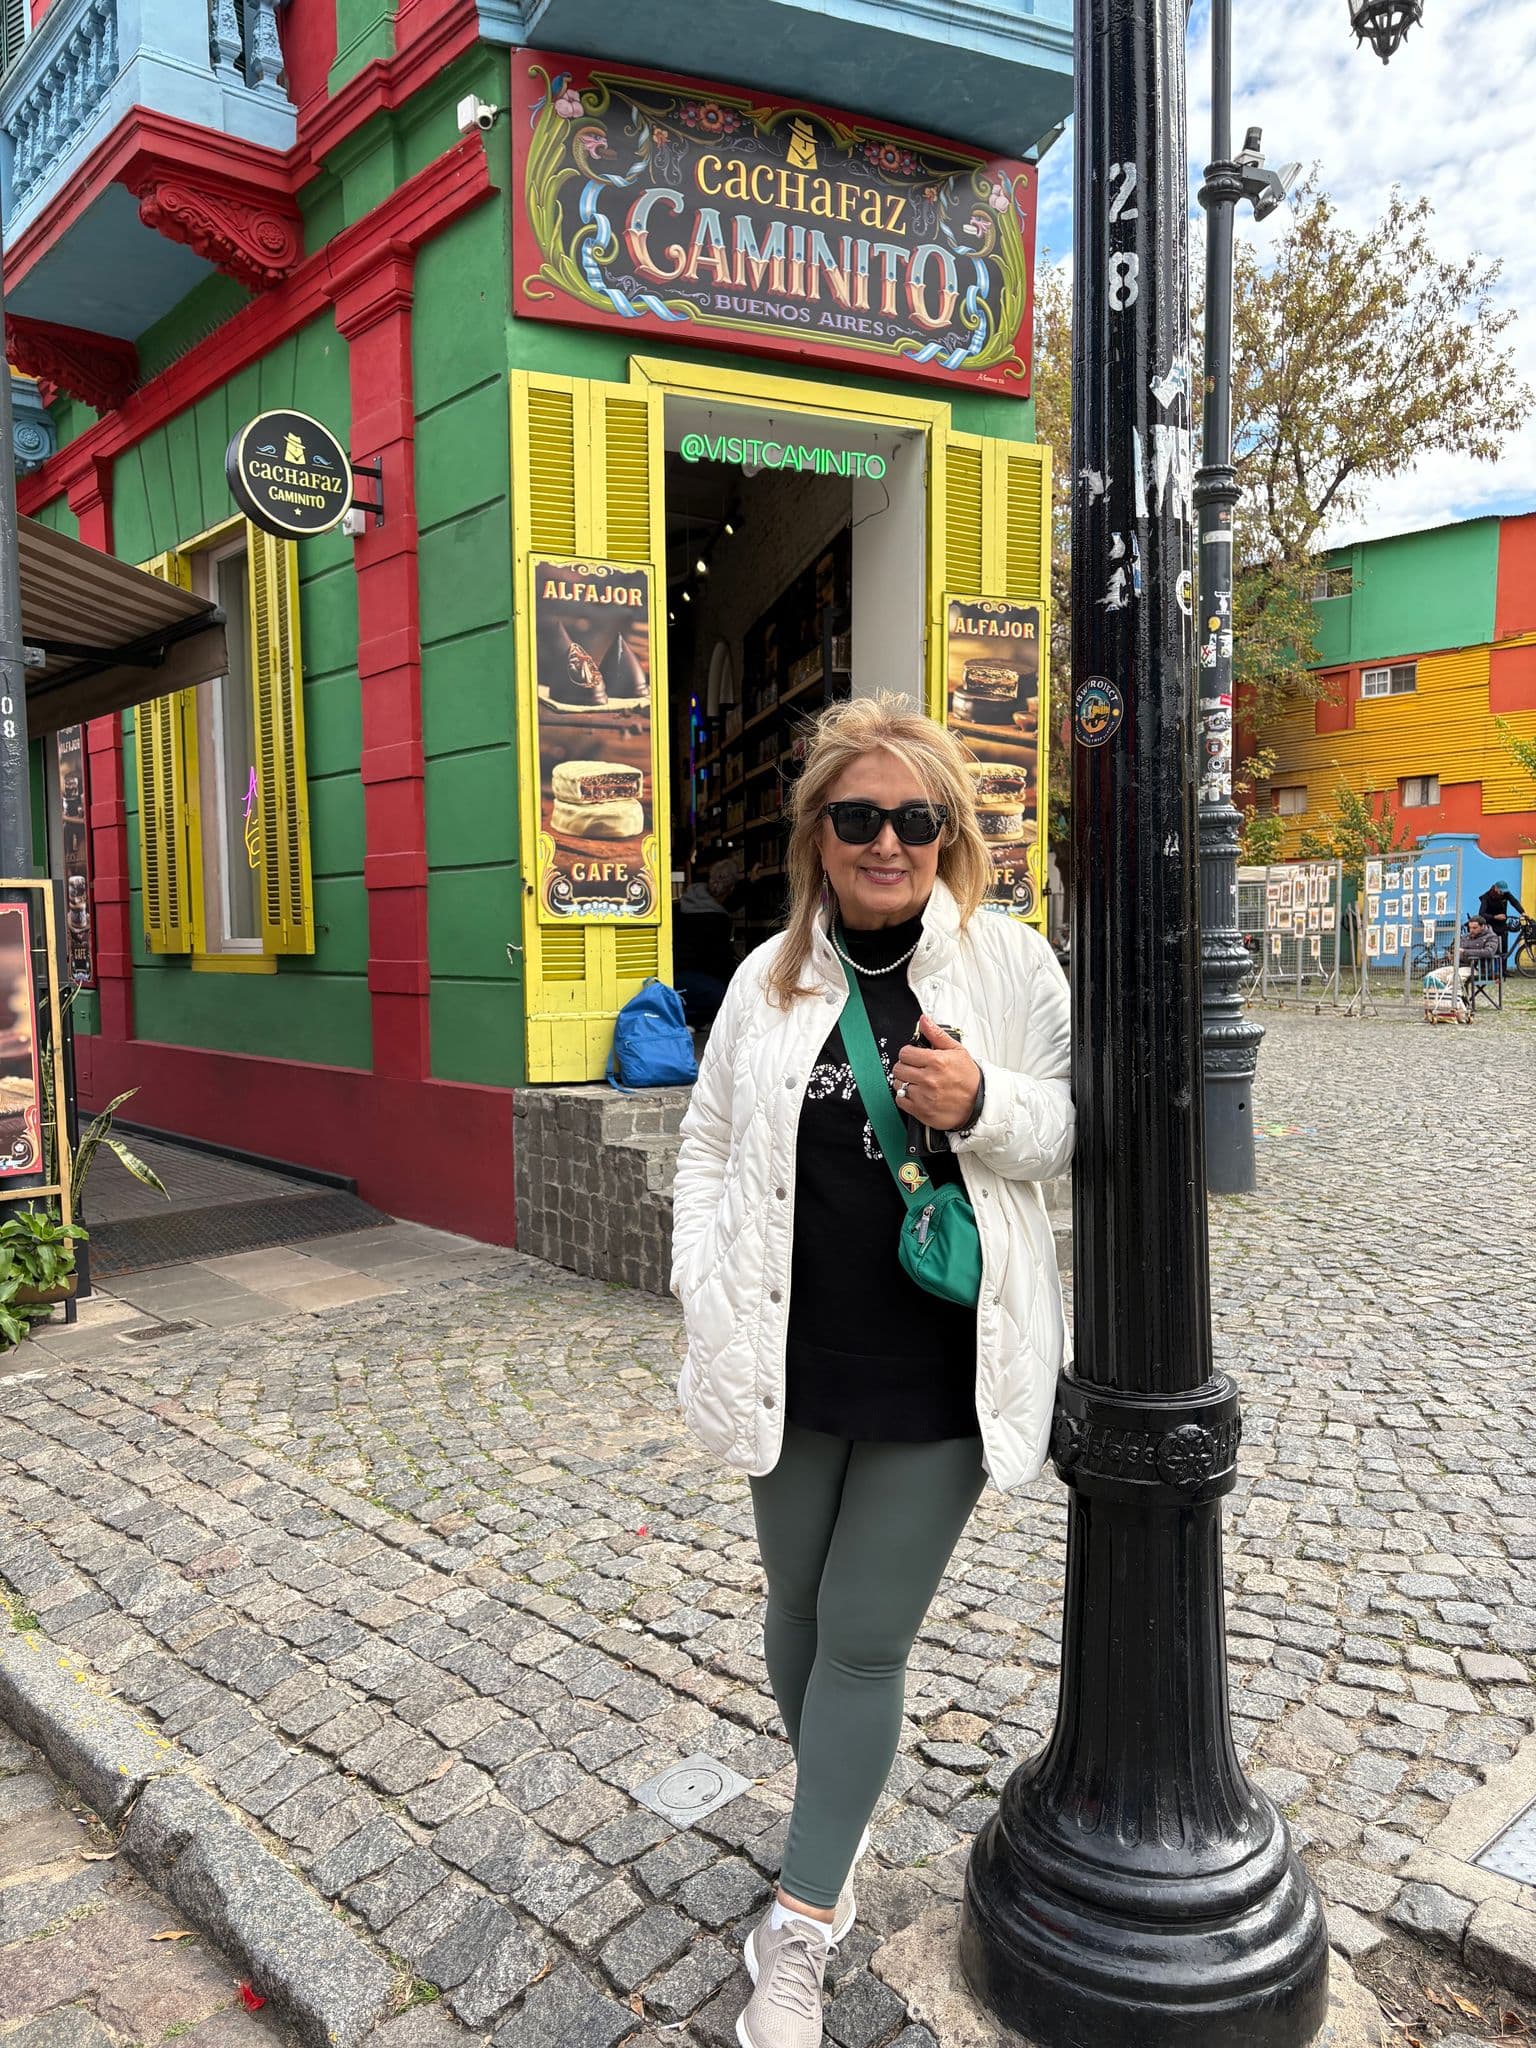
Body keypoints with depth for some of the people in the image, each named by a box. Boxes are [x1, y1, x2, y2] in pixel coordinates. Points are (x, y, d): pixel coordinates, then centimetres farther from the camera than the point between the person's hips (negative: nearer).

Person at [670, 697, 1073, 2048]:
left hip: (942, 1376, -3)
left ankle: (800, 1930, 26)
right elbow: (709, 1145, 7)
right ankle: (838, 1822, 50)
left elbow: (1078, 1132, 1)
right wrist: (708, 1290, -3)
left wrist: (984, 1106, -20)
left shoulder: (1012, 965, -6)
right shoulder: (771, 978, 0)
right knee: (800, 1605, 20)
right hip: (793, 1366, 3)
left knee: (866, 1640, 6)